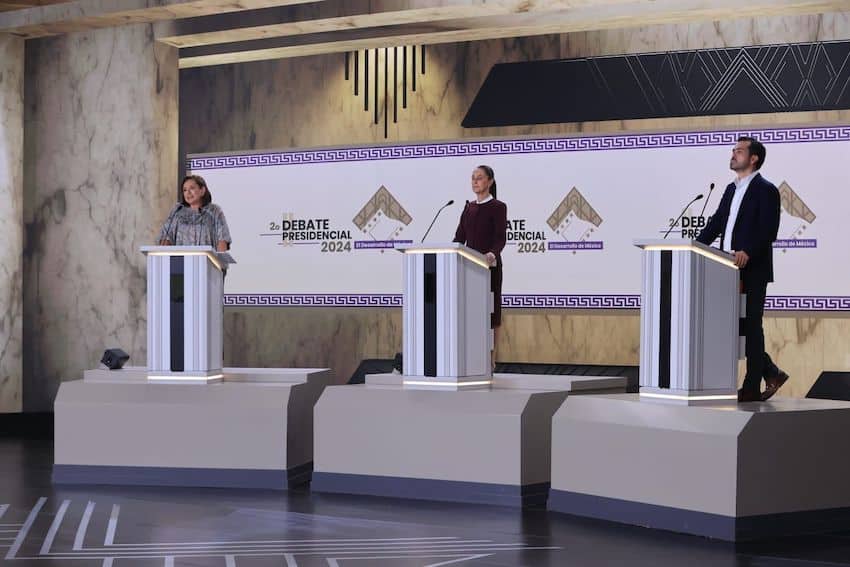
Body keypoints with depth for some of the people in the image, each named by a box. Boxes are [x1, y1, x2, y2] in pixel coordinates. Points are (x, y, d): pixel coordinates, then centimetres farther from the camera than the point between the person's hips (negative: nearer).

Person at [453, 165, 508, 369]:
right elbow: (460, 237, 12)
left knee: (490, 312, -2)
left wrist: (492, 254, -33)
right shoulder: (469, 207, 14)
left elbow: (500, 238, -13)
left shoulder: (498, 207, -3)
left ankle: (490, 359, 1)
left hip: (489, 266, -5)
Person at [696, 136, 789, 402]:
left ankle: (752, 388, 3)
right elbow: (715, 223, 17)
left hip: (752, 271, -8)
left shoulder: (766, 190, -8)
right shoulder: (731, 189, 17)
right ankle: (771, 373, 22)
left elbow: (768, 231, -17)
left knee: (751, 327, -3)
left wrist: (747, 252, -30)